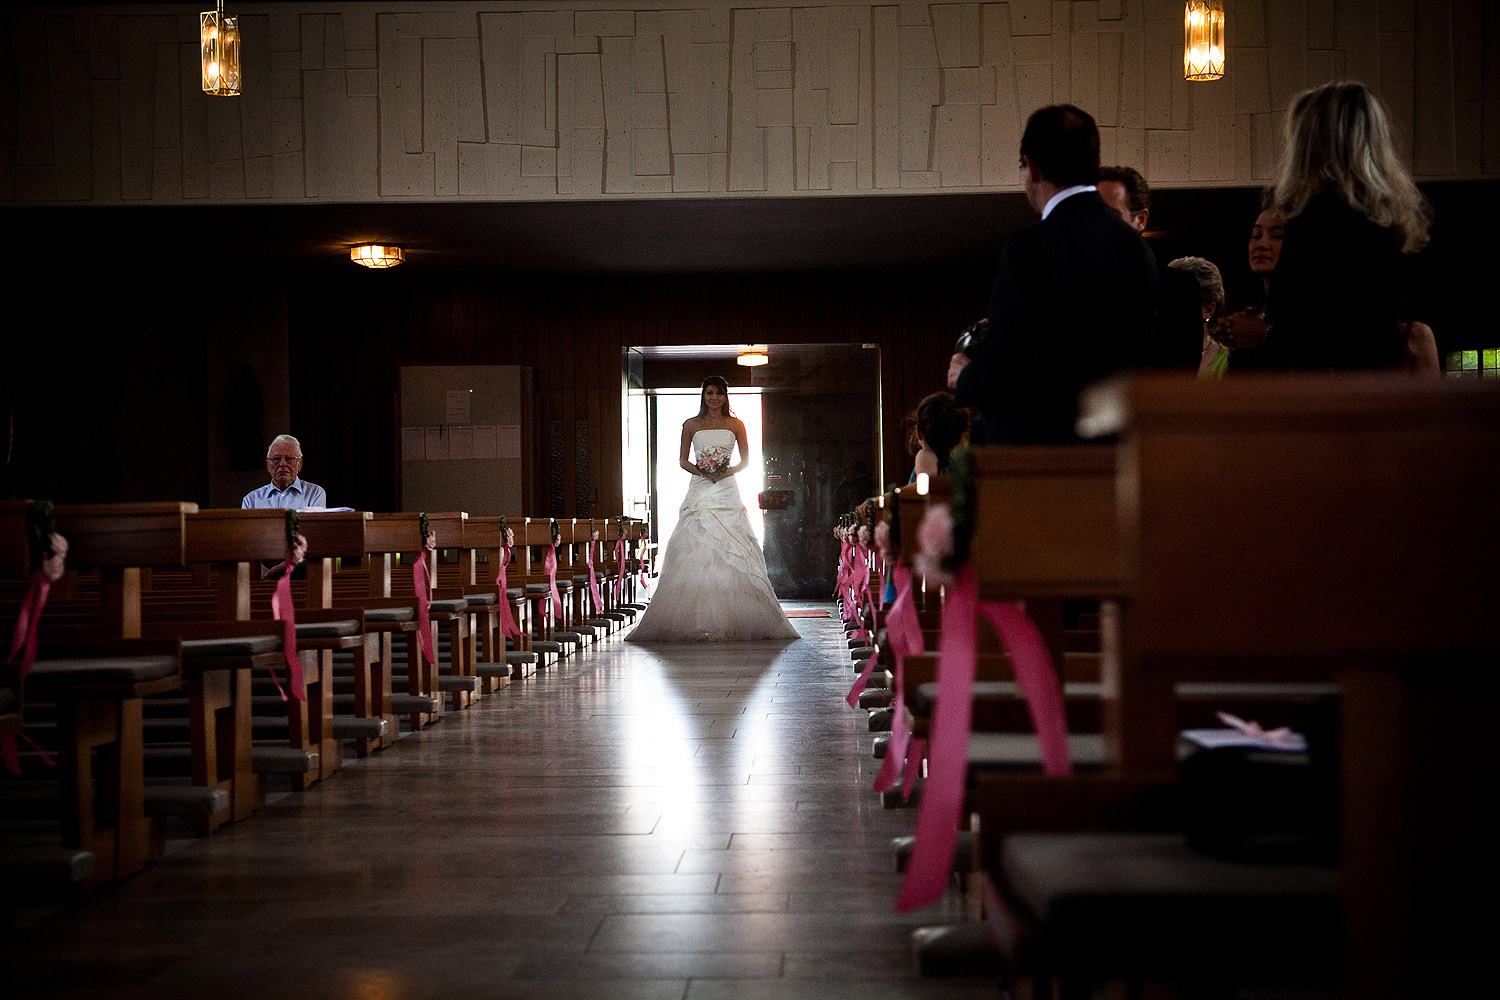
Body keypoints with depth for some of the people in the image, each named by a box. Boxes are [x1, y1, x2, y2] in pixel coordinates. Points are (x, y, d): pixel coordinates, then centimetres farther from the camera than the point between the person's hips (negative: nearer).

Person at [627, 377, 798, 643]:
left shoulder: (735, 425, 9)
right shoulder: (691, 425, 10)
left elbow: (746, 459, 11)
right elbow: (682, 460, 12)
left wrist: (730, 471, -8)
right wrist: (700, 471, -6)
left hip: (726, 493, 0)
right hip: (699, 491, 0)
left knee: (732, 554, -7)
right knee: (694, 553, -8)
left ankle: (733, 620, -4)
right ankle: (695, 620, -7)